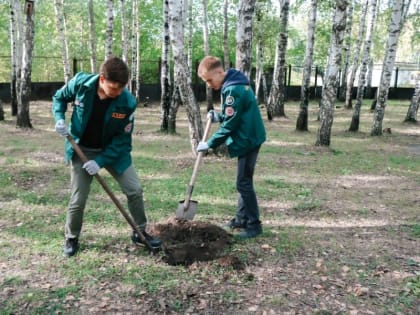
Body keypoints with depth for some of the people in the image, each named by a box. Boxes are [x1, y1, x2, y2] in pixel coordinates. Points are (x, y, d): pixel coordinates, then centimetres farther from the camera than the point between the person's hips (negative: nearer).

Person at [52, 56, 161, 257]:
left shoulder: (127, 102, -24)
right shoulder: (80, 83, -21)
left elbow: (123, 139, -16)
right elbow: (59, 98, 1)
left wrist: (100, 161, -22)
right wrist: (59, 119, -18)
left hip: (113, 149, 1)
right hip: (81, 150, 0)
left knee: (135, 190, 0)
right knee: (78, 200, 2)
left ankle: (140, 232, 21)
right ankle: (71, 239, 27)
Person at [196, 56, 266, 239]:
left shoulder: (233, 90, -22)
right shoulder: (234, 85, 10)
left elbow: (229, 125, -22)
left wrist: (210, 144, -15)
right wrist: (219, 116, 4)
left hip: (248, 140, -10)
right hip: (249, 139, 10)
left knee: (244, 183, -4)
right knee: (244, 182, 16)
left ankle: (254, 225, 6)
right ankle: (242, 219, 26)